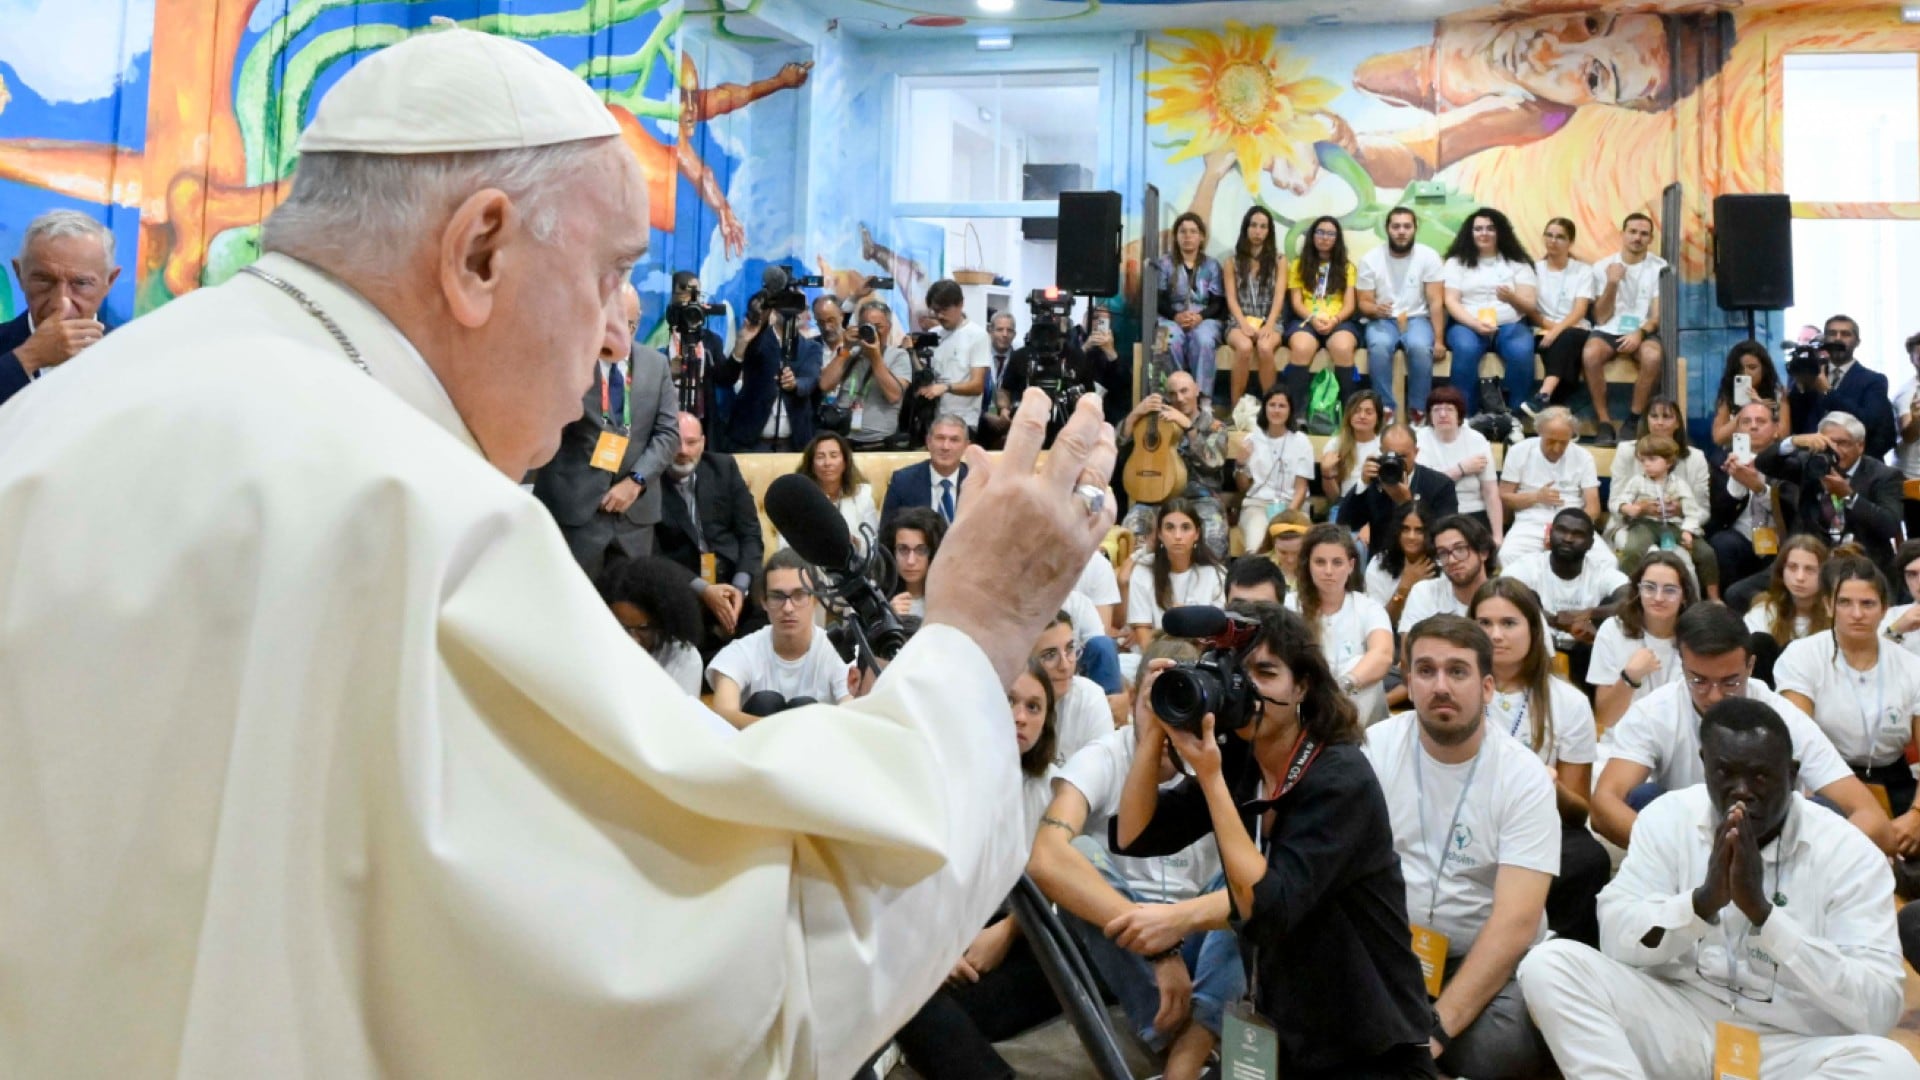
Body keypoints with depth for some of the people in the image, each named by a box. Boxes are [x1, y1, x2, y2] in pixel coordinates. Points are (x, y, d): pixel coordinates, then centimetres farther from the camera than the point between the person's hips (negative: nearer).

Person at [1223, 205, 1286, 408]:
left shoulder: (1279, 260, 10)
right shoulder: (1233, 260, 10)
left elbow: (1279, 297, 0)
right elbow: (1231, 298, 2)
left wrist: (1268, 326, -17)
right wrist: (1244, 324, -15)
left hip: (1269, 322, 0)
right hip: (1239, 322, 0)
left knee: (1265, 347, -36)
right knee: (1244, 347, -36)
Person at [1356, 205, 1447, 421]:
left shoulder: (1429, 256, -5)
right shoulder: (1370, 259, -2)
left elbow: (1436, 301, -7)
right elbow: (1363, 303, 0)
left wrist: (1439, 340, -15)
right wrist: (1375, 309, -25)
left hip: (1417, 318, 0)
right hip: (1382, 320, 0)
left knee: (1420, 347, -34)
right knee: (1379, 346, -34)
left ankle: (1417, 410, -17)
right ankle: (1386, 409, -22)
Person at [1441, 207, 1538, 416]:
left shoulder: (1517, 262, 13)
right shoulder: (1457, 262, 11)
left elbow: (1530, 304, 5)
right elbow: (1451, 301, 0)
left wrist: (1512, 298, -19)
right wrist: (1475, 324, -17)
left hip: (1510, 325, 1)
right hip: (1467, 324, -1)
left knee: (1522, 352, -32)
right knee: (1466, 349, -36)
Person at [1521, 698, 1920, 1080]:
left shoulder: (1850, 854, -8)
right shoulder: (1669, 817, -2)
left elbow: (1879, 1008, -18)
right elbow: (1615, 940, -8)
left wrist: (1762, 911, -26)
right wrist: (1703, 899, -25)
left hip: (1791, 1048, -1)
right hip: (1679, 1024, 2)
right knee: (1549, 963, -21)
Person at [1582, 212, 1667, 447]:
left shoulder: (1659, 268, 3)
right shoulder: (1603, 266, 5)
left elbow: (1658, 315, -3)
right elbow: (1601, 318, 0)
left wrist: (1640, 333, -24)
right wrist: (1612, 283, -14)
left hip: (1643, 332, 0)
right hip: (1609, 330, 0)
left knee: (1653, 356, -35)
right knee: (1590, 354, -34)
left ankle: (1632, 422, -19)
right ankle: (1604, 423, -22)